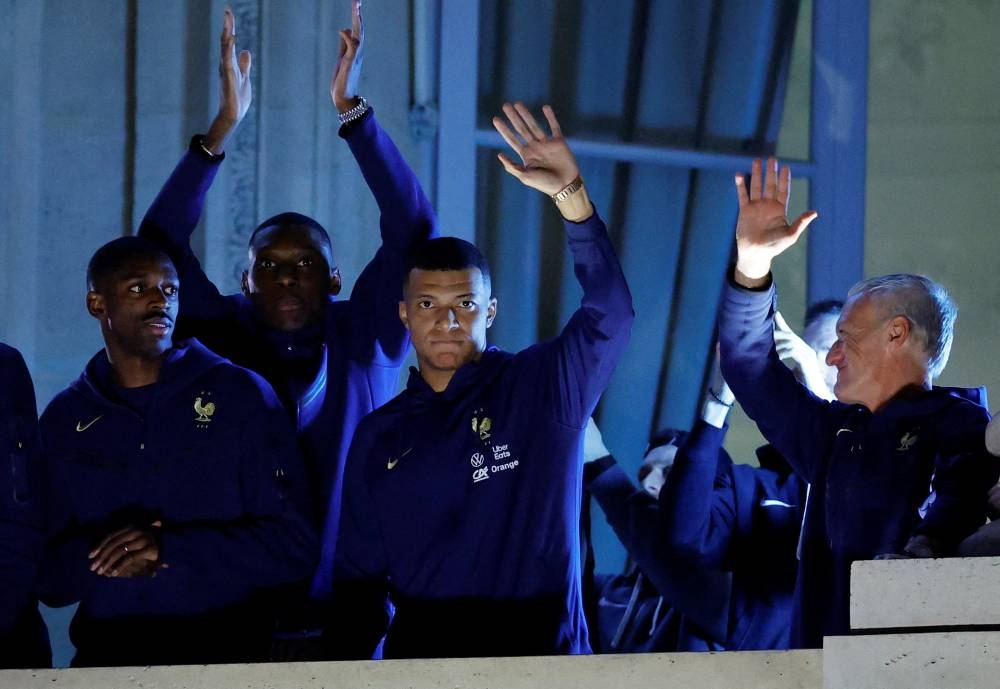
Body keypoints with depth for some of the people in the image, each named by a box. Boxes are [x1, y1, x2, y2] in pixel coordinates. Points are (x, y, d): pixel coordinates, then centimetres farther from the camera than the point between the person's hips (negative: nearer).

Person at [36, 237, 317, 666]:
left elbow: (293, 548, 1)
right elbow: (48, 578, 13)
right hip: (107, 658, 1)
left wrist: (170, 549, -11)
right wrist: (104, 556, -8)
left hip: (225, 655, -1)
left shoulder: (240, 394, 6)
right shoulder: (65, 421, 13)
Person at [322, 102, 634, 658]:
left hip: (542, 657, -2)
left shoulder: (544, 387, 1)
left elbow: (611, 315, -15)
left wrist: (571, 194, -25)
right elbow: (359, 572, 12)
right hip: (419, 663, 3)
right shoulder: (379, 436, 11)